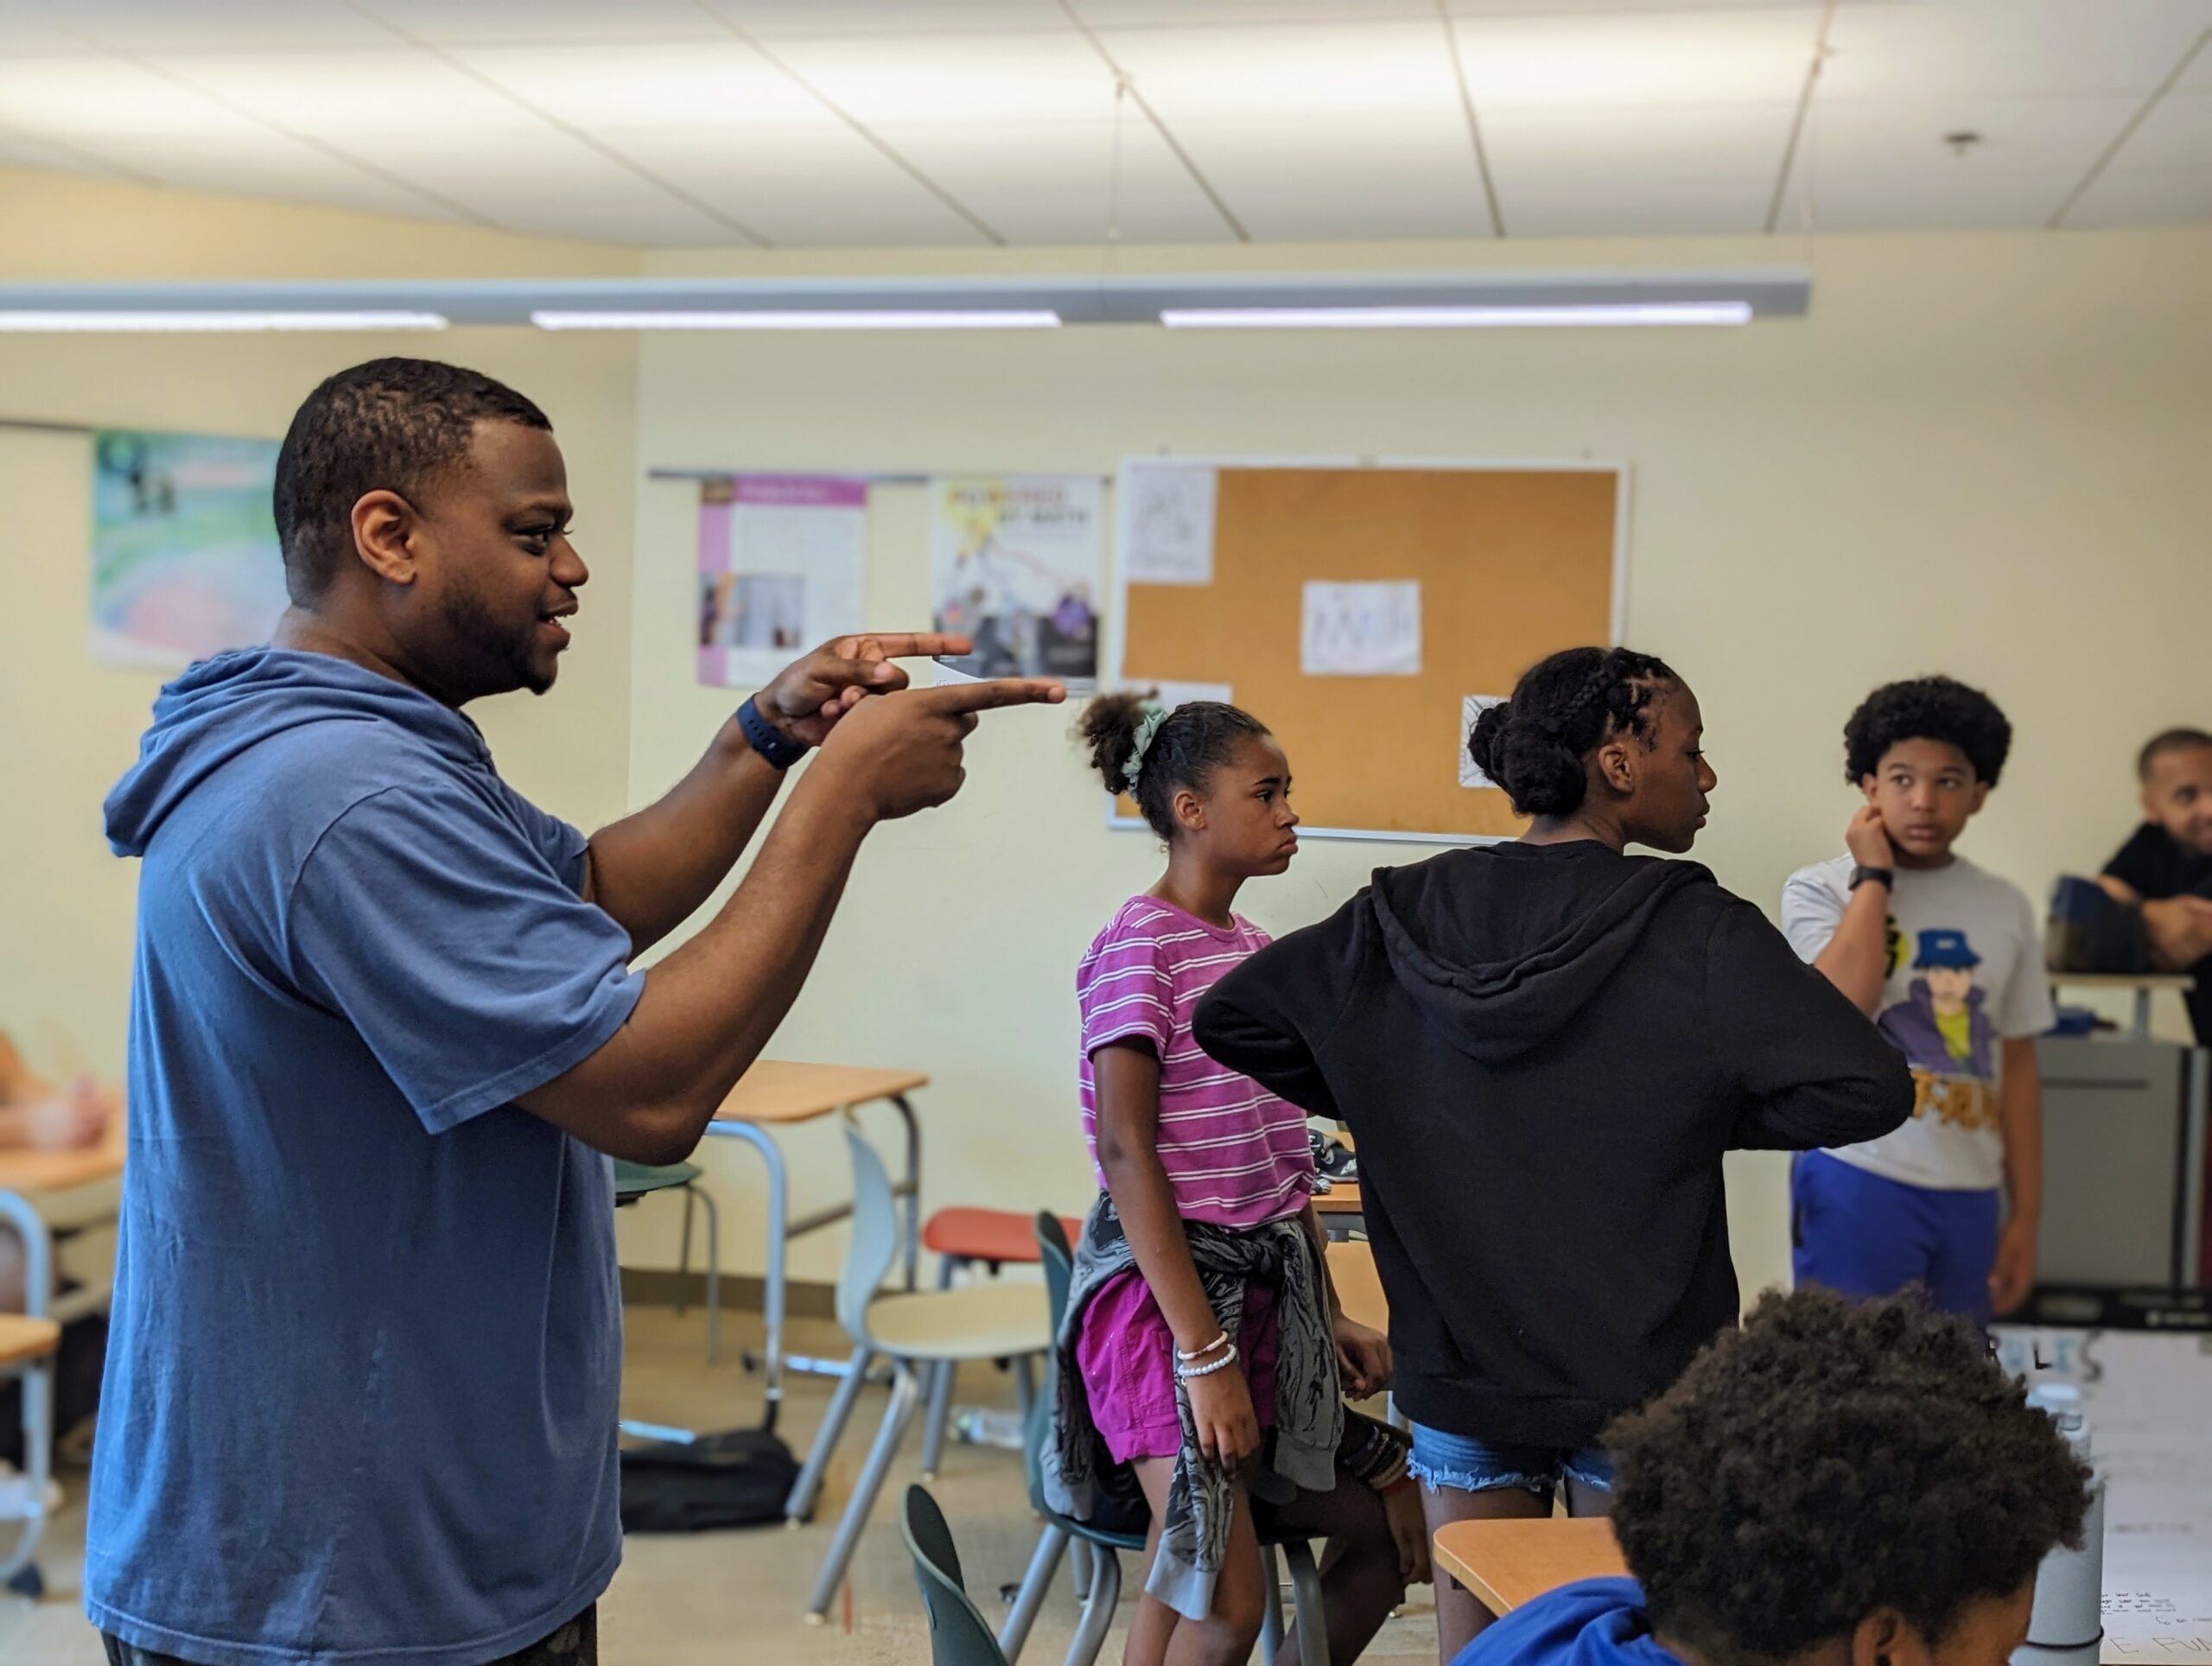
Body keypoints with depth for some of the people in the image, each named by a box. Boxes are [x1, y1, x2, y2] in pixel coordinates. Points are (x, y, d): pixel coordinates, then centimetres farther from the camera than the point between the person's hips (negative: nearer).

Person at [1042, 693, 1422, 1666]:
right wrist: (1206, 1355, -21)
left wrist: (1330, 1318, 13)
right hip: (1166, 1286, -8)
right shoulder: (1140, 945, -11)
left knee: (1404, 1520, 9)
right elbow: (1126, 1154, -17)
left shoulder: (1256, 949, 13)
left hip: (1270, 1285, 9)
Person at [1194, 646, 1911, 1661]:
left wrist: (1383, 1105, 7)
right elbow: (1869, 1091, -20)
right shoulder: (1694, 931, -14)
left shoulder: (1410, 914, -1)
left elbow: (1227, 1015, 4)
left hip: (1457, 1363, 4)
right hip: (1641, 1375, -3)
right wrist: (1710, 1117, -4)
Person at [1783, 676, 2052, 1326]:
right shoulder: (1819, 889, -3)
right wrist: (1874, 876, -11)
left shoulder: (2007, 909, 9)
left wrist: (2026, 1213, 10)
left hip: (1969, 1195, 5)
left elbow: (2016, 1066, 13)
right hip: (1859, 1182, -4)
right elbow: (1844, 1006, -22)